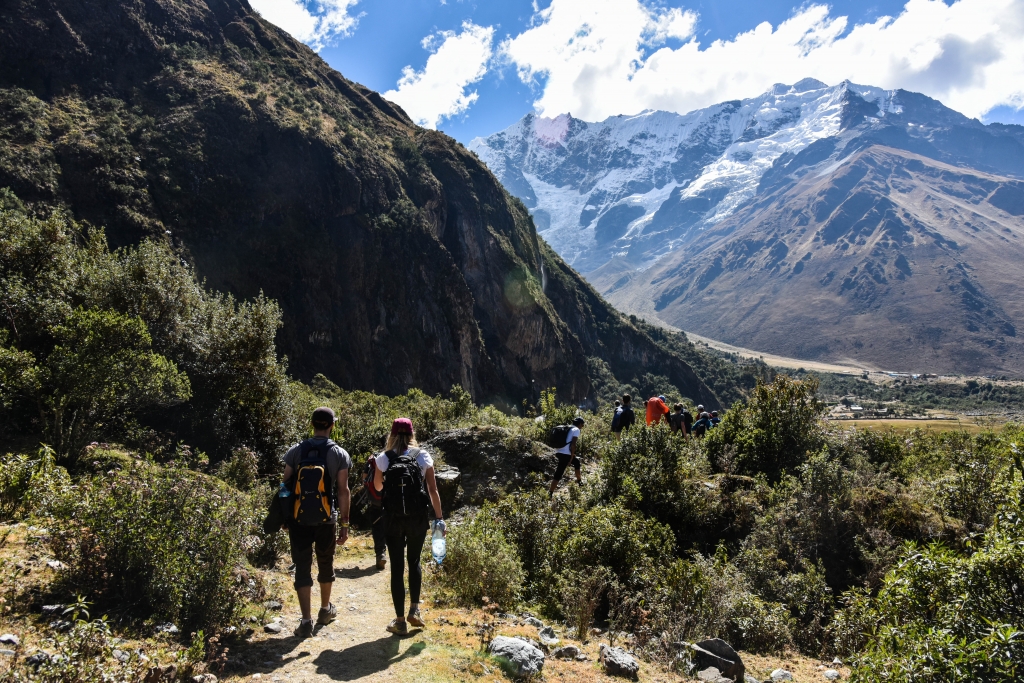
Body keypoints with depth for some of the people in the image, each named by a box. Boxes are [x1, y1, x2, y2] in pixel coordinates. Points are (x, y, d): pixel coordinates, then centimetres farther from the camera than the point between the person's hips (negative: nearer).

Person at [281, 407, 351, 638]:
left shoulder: (295, 451, -2)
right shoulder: (339, 454, -6)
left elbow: (286, 486, 0)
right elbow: (343, 491, -7)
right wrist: (345, 523, -1)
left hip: (298, 519, 0)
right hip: (326, 520, 0)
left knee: (302, 568, 5)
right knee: (326, 564, 19)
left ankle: (306, 621, 2)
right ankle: (325, 610, 35)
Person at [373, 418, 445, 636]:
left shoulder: (383, 459, 0)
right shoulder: (423, 457, -1)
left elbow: (378, 487, 16)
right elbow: (433, 490, -4)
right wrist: (439, 519, -1)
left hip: (393, 518, -1)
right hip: (418, 518, 1)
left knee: (397, 567, 7)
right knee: (414, 561, 22)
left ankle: (400, 621, 10)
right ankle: (414, 611, 18)